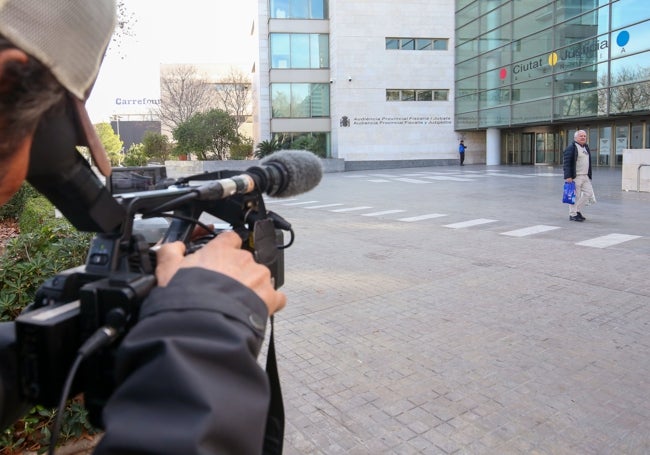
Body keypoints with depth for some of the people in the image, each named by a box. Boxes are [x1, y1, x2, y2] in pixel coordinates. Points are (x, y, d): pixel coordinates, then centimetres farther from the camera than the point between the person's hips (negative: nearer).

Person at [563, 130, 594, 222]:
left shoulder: (586, 148, 19)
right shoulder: (571, 148, -9)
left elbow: (588, 163, 24)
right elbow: (567, 163, -15)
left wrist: (589, 175, 20)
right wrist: (568, 176, -21)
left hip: (585, 176, 8)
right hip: (575, 177, -8)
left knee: (589, 193, 5)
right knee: (575, 196, -4)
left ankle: (578, 210, 18)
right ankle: (573, 214, 6)